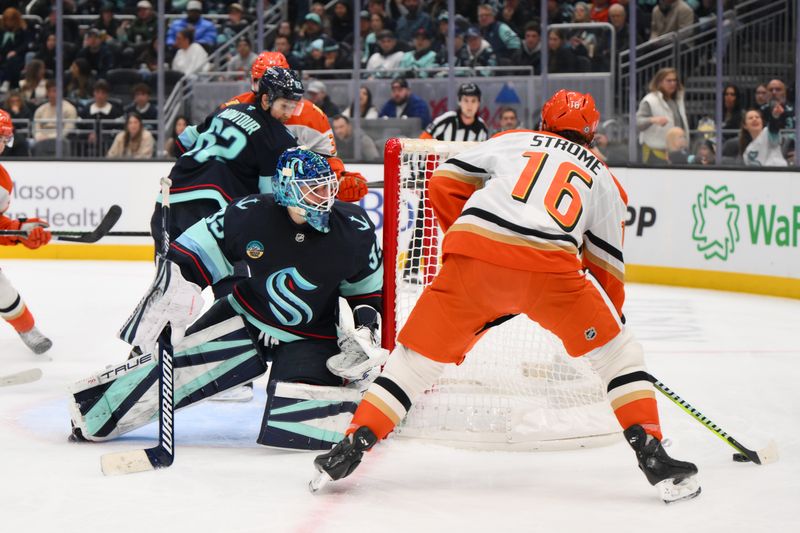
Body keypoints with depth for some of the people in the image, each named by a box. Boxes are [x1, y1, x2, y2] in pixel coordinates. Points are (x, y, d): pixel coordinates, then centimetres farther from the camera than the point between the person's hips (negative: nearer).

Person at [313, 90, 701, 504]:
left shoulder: (512, 141, 29)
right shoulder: (603, 179, 28)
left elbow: (442, 183, 24)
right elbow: (606, 265, 26)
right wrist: (613, 318, 39)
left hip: (473, 257, 1)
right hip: (550, 266, -1)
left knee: (419, 355, 14)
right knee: (616, 352, 16)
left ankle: (352, 447, 8)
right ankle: (652, 456, 6)